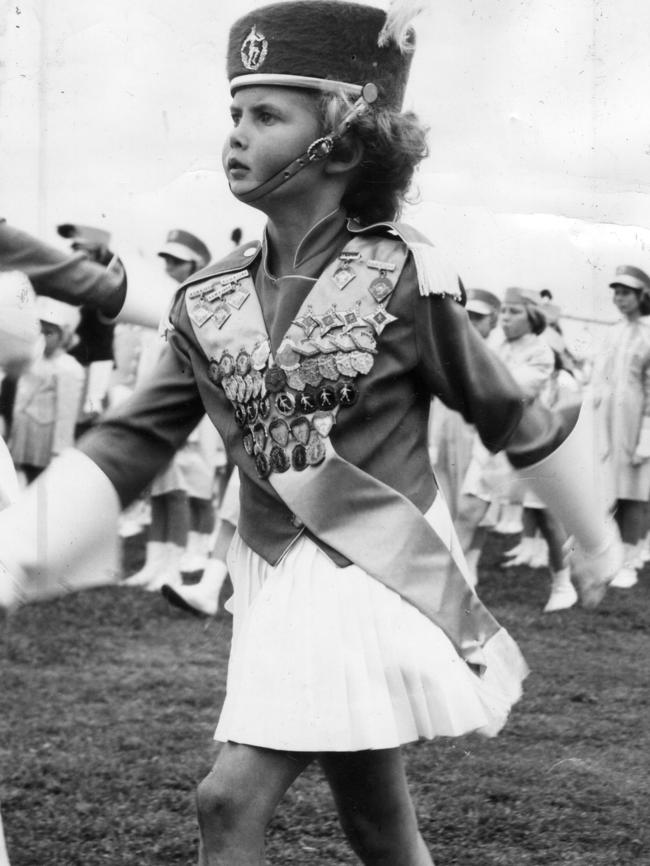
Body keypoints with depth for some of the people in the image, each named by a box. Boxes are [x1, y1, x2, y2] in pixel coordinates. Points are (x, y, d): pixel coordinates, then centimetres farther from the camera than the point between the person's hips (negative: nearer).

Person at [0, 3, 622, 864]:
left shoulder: (402, 275, -11)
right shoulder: (210, 300, 3)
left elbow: (510, 414, 0)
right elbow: (130, 442, -1)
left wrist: (595, 534, 12)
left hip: (381, 577, -5)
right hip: (275, 580, 5)